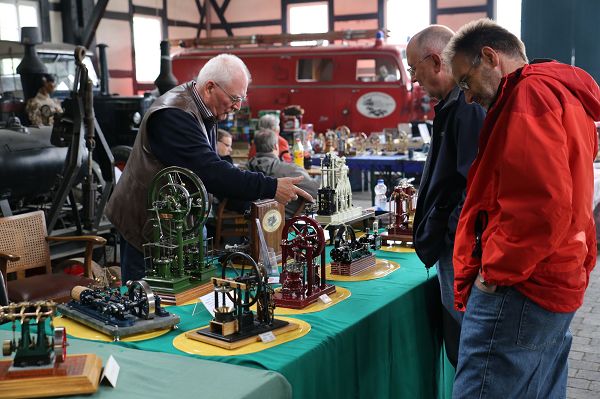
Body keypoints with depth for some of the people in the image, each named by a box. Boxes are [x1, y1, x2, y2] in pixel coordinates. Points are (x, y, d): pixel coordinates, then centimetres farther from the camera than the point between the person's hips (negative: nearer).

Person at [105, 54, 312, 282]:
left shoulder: (204, 113, 7)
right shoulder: (173, 116, -24)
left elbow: (212, 166, 14)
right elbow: (210, 172, -33)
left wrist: (250, 206, 4)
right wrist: (271, 188, -32)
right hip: (145, 227, -9)